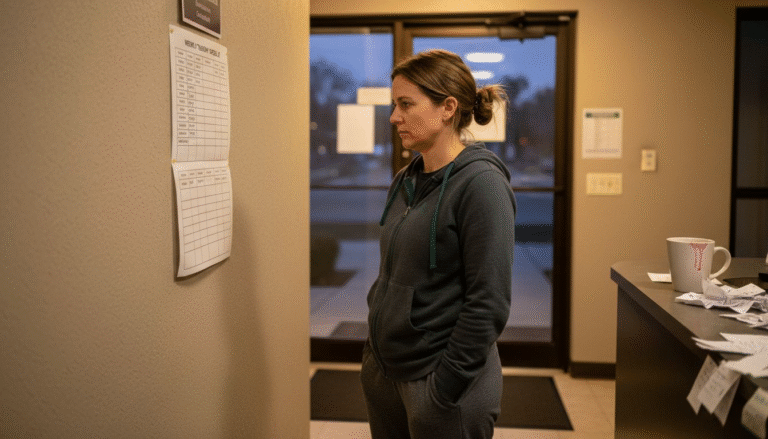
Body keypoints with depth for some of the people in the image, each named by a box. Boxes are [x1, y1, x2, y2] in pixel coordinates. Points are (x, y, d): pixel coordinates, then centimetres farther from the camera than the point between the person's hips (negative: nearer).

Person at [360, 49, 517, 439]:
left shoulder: (481, 183, -16)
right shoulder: (405, 181, 6)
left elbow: (488, 303, -19)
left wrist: (444, 388, -18)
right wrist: (374, 345, 10)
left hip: (438, 378, -7)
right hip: (382, 369, 7)